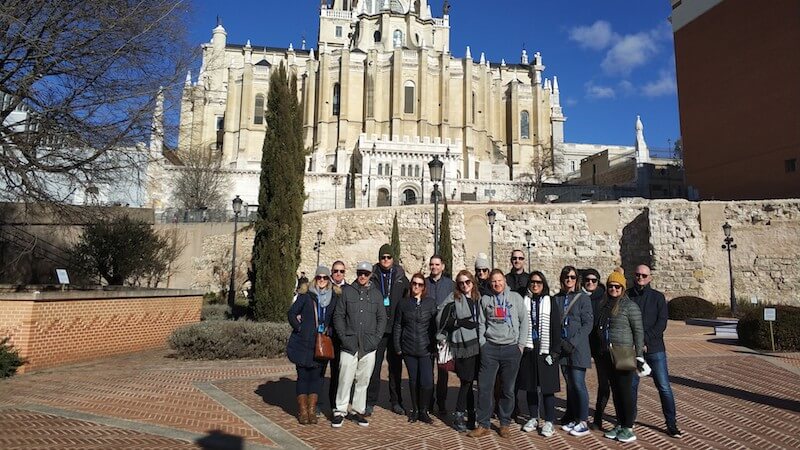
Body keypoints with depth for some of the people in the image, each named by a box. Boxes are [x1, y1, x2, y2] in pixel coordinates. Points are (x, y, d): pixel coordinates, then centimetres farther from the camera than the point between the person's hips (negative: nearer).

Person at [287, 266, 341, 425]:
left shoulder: (334, 297, 4)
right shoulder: (306, 295, -3)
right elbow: (292, 313, 0)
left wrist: (329, 331, 1)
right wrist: (299, 328, -7)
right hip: (303, 342, -2)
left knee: (317, 376, 6)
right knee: (303, 376, 4)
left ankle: (312, 410, 17)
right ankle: (302, 411, 14)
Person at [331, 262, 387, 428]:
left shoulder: (376, 294, 8)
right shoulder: (347, 291, 2)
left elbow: (382, 318, 11)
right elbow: (338, 316, 2)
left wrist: (376, 338, -1)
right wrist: (344, 337, -6)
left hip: (369, 347, 2)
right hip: (349, 345, -2)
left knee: (363, 381, 9)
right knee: (345, 380, -2)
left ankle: (359, 411, 22)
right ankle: (340, 412, 12)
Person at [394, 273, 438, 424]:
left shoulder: (431, 303, 0)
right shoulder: (404, 303, 6)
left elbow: (435, 326, 0)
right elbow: (397, 326, 9)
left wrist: (434, 347, -4)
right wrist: (398, 347, 4)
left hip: (425, 349, -2)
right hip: (409, 349, 2)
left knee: (427, 381, -7)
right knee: (413, 380, 10)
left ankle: (423, 411, 12)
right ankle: (414, 409, 26)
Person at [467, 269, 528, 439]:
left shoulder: (515, 297, 5)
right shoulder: (485, 299, 7)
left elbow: (524, 321, 5)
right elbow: (481, 324, 10)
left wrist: (521, 345, -1)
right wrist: (482, 345, 2)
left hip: (511, 348, 0)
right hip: (490, 348, 1)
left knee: (508, 389, 7)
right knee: (484, 387, -1)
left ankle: (505, 424, 21)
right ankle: (483, 425, 9)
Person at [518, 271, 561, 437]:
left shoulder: (551, 302, 2)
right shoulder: (524, 301, 6)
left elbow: (556, 328, -1)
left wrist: (554, 351, -7)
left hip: (545, 350, -2)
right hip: (528, 349, 2)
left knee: (547, 386, 0)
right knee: (530, 385, 10)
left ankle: (549, 421, 10)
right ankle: (533, 418, 22)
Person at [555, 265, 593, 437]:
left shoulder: (583, 298, -2)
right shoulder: (557, 299, 9)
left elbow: (588, 324, -6)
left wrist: (573, 343, -12)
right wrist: (559, 342, -1)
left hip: (578, 348, -4)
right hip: (563, 347, 4)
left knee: (578, 383, -5)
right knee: (570, 384, 11)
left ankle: (583, 422, 4)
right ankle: (572, 418, 20)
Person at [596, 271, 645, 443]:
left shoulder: (630, 306, -8)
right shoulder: (604, 305, 11)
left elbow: (638, 331, -9)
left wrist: (639, 355, -12)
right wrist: (601, 352, 16)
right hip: (608, 355, 7)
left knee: (625, 390, -1)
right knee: (615, 390, 13)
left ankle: (628, 428, 9)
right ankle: (620, 424, 23)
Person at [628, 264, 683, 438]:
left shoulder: (658, 297, 3)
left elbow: (662, 323, -5)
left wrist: (645, 341, -14)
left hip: (654, 348, -1)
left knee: (664, 387, -1)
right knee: (631, 385, 8)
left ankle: (672, 425, 10)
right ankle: (630, 419, 23)